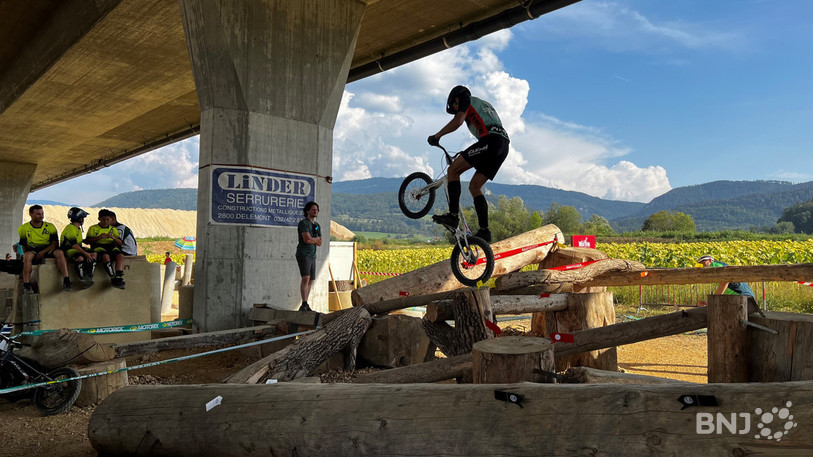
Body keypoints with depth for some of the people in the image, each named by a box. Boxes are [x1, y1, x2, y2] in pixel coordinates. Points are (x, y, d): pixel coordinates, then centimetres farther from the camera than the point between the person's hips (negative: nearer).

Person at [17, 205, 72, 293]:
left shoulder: (50, 227, 8)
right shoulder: (23, 229, 7)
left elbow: (55, 244, 0)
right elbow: (23, 247, 6)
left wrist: (43, 252, -15)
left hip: (48, 251, 1)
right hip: (32, 251, -1)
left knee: (59, 252, -32)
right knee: (27, 255, -36)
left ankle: (66, 281, -38)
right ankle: (26, 285, -39)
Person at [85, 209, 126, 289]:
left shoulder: (113, 229, 24)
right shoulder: (93, 228, 17)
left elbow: (120, 243, 13)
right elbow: (87, 241, 4)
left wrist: (113, 237, -8)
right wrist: (98, 237, -12)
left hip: (112, 247, 3)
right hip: (99, 247, -3)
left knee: (120, 256, -32)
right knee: (106, 256, -38)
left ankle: (119, 278, -41)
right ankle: (113, 278, -39)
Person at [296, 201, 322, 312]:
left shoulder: (317, 226, 17)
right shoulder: (303, 223, -8)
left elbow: (320, 243, 9)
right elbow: (307, 239, -19)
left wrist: (312, 239, -8)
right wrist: (317, 238, 0)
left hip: (312, 256, 8)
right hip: (303, 254, -8)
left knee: (310, 281, 6)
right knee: (306, 278, -21)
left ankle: (305, 306, 10)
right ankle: (304, 304, -26)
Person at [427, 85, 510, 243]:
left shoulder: (467, 100, 11)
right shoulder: (485, 105, 37)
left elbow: (458, 121, -8)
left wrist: (436, 136, 0)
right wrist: (467, 154, 43)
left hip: (490, 140, -9)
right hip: (504, 144, 9)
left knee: (453, 169, -5)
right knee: (474, 186, 10)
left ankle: (453, 215, -15)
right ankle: (484, 231, 4)